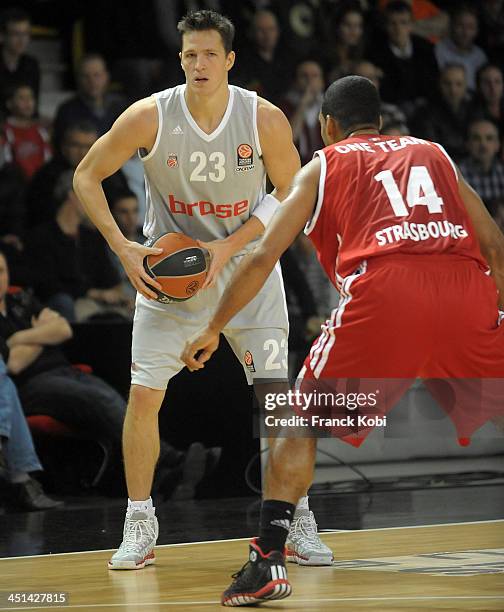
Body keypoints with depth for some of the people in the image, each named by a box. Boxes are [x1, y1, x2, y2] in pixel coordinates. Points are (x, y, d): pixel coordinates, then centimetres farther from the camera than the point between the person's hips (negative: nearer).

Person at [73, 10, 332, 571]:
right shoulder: (150, 117, -17)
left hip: (245, 265, 0)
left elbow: (291, 194, -5)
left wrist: (228, 247, -16)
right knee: (143, 393, -6)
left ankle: (298, 522, 9)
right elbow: (86, 176, -6)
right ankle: (139, 525, 8)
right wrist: (122, 248, -16)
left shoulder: (265, 119, -16)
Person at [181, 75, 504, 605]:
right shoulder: (432, 153, 30)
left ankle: (267, 562, 3)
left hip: (382, 291, -2)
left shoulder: (324, 165, 23)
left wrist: (212, 330, 25)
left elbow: (262, 257, 15)